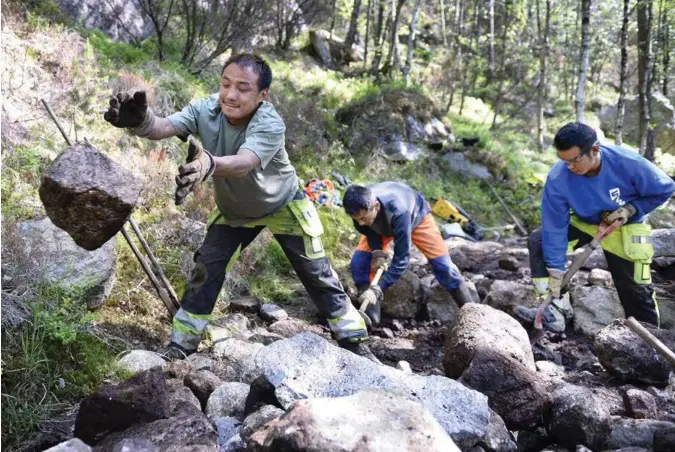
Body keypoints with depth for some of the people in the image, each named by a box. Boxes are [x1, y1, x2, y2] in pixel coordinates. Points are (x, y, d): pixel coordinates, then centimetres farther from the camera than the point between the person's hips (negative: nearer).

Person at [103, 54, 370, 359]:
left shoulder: (270, 125, -37)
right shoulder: (204, 111, -25)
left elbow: (243, 164, -57)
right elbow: (163, 127, -43)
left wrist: (208, 165, -79)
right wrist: (140, 120, -67)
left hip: (283, 205, -3)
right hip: (233, 209, 3)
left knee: (316, 273, 0)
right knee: (206, 268, -4)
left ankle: (353, 341, 17)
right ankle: (181, 344, 13)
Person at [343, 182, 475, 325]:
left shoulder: (398, 211, -48)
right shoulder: (361, 207, -35)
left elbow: (401, 258, -44)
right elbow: (369, 230, -10)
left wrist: (377, 288, -49)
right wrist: (377, 252, -27)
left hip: (416, 216, -4)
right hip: (382, 225, 4)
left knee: (443, 265, -10)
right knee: (358, 263, -15)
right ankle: (371, 319, -6)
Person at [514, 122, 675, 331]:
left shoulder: (628, 163, -32)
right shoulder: (557, 178, -30)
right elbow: (555, 229, -25)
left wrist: (630, 209, -26)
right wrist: (555, 273, -27)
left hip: (625, 227, -1)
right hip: (584, 222, 2)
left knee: (636, 289, 1)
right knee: (538, 241, -20)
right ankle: (555, 309, -20)